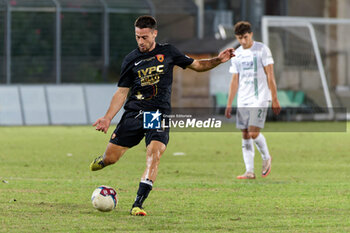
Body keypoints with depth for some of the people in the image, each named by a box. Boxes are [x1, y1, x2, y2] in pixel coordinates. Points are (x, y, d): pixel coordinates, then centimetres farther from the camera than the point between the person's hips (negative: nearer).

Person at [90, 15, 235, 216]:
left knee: (154, 154, -25)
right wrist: (108, 118, -1)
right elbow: (122, 92, 8)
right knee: (111, 157, -1)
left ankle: (138, 204, -26)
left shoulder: (168, 52, 6)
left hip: (159, 114, -1)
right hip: (134, 113, 1)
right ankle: (103, 160, 39)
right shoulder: (131, 60, 6)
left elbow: (197, 65, 15)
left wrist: (218, 60, -2)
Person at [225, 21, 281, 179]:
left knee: (253, 133, -14)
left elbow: (270, 76, -6)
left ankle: (266, 158, 11)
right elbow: (234, 80, 15)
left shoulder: (262, 50, -4)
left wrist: (275, 99, -10)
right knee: (245, 135, 2)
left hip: (260, 99, -5)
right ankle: (249, 171, 4)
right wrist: (229, 104, 11)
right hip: (243, 100, 5)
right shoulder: (236, 54, 11)